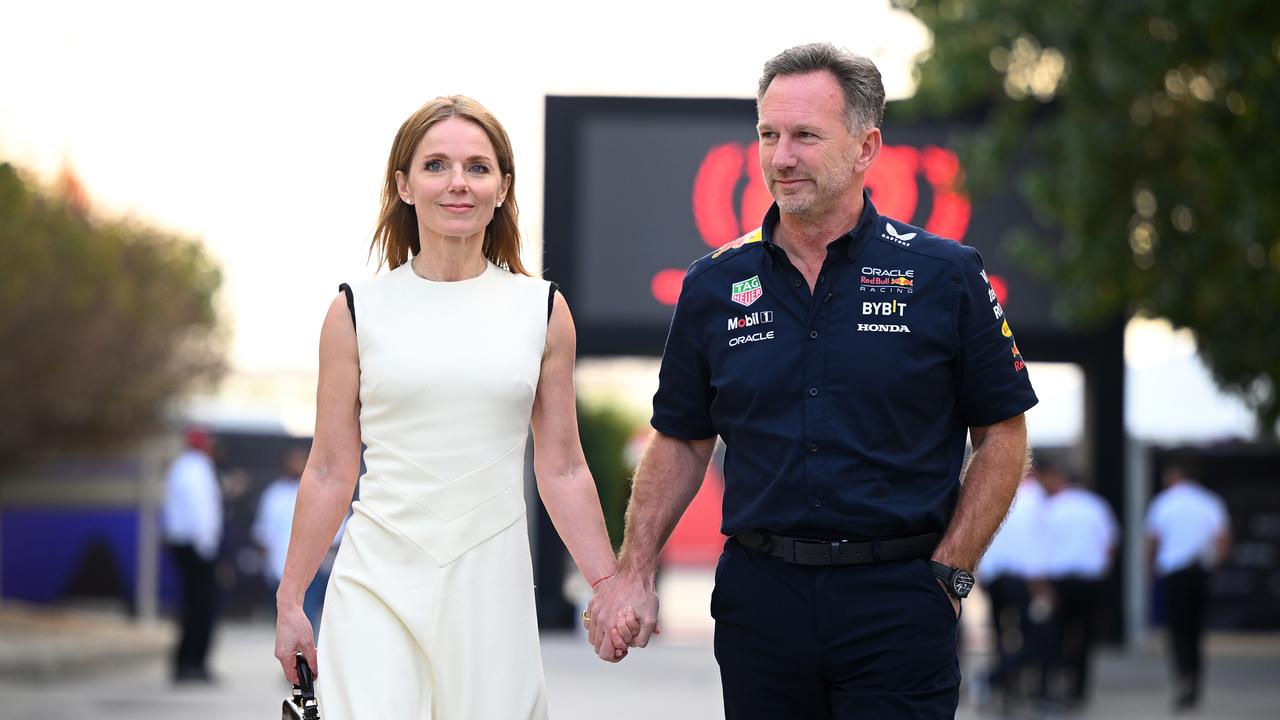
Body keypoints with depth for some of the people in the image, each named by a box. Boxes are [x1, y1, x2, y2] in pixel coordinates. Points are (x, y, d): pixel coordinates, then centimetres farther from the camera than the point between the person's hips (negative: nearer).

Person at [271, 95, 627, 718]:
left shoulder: (542, 310, 6)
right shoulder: (358, 310, 3)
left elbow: (562, 470, 10)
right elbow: (329, 471, 7)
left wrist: (609, 590, 6)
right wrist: (289, 602, 8)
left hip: (490, 579, 1)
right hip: (380, 579, -1)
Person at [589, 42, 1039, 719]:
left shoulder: (945, 275, -2)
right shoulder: (714, 284, 7)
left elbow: (1002, 436, 2)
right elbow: (680, 443, 13)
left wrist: (948, 573, -5)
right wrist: (632, 573, 3)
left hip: (896, 601, -3)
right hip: (758, 598, 3)